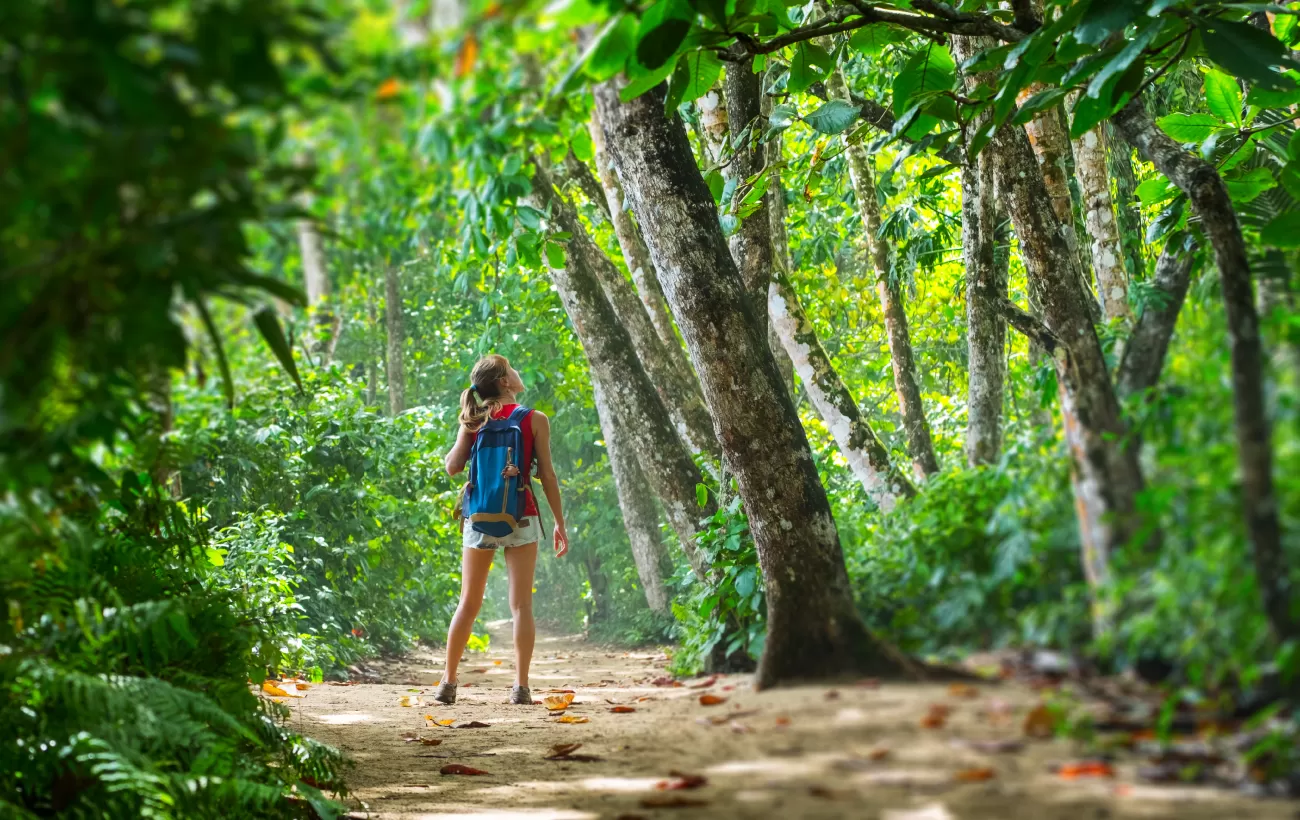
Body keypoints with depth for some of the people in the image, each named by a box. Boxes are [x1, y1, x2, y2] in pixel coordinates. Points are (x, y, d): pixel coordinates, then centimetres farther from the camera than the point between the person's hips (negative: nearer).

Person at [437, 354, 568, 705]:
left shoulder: (474, 420, 2)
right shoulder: (535, 420, -4)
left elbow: (453, 466, -1)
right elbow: (547, 474, -4)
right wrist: (560, 523, 2)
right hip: (520, 518, -2)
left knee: (468, 603, 11)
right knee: (521, 604, 0)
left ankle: (448, 683, 11)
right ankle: (521, 686, -5)